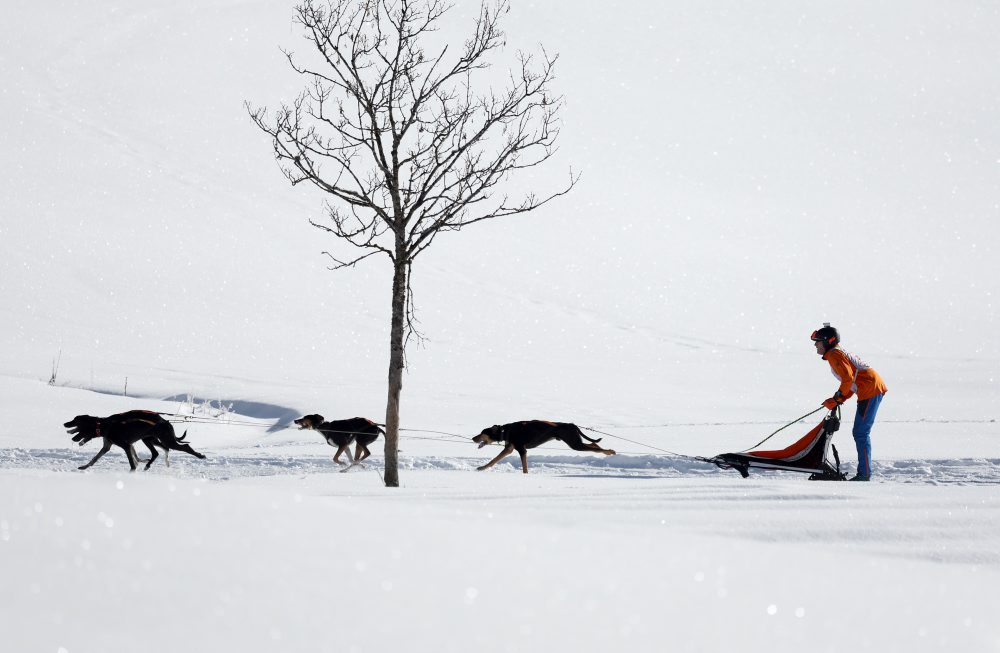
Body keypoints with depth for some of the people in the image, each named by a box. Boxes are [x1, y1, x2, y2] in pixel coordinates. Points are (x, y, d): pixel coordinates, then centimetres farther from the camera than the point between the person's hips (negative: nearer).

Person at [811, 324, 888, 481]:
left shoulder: (834, 354, -7)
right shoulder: (838, 353, 23)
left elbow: (848, 378, -18)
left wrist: (837, 399, -9)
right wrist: (838, 399, 14)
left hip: (871, 389, -10)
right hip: (873, 389, 10)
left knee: (861, 433, -10)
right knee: (859, 432, 12)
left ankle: (864, 474, -10)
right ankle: (864, 472, 13)